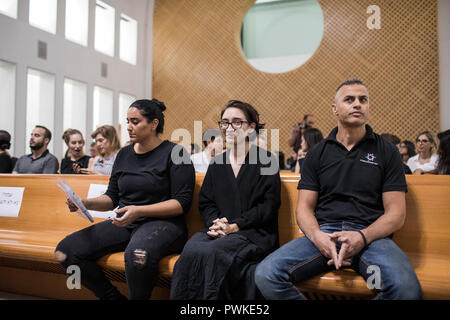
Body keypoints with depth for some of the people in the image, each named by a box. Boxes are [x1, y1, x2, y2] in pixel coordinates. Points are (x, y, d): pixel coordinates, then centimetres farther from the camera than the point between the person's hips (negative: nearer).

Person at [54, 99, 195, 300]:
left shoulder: (175, 153, -3)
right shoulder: (124, 154, 16)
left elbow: (182, 202, -10)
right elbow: (112, 198, 19)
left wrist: (139, 211, -20)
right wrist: (87, 203, -2)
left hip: (163, 222, -6)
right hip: (125, 224, 7)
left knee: (137, 255, -39)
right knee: (66, 250, -11)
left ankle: (138, 297, -8)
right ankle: (114, 297, 3)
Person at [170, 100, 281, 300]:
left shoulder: (266, 161, 4)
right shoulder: (216, 164, 19)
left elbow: (269, 205, -4)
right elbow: (205, 202, 15)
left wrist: (234, 226, -13)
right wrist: (214, 223, -8)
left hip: (255, 233, -4)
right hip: (217, 232, 4)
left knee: (211, 252, -33)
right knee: (190, 251, -28)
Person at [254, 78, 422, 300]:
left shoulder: (387, 152, 11)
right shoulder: (317, 154, 14)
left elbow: (396, 213, 5)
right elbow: (304, 207, 9)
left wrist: (362, 237, -15)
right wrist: (318, 236, -13)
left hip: (371, 234, 0)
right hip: (323, 232, 1)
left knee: (406, 288, -33)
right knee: (266, 275, -24)